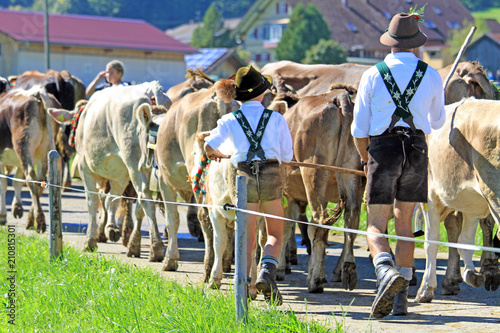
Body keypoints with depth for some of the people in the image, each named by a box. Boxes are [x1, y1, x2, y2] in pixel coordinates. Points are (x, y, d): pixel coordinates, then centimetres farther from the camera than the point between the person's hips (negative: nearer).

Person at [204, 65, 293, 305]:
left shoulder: (230, 121, 5)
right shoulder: (276, 119, 5)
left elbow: (209, 145, -1)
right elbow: (288, 155, 8)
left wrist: (217, 154, 22)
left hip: (245, 177, 1)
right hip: (271, 176, -1)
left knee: (247, 240, 10)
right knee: (275, 234, 9)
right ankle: (267, 272, -17)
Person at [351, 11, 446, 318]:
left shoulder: (373, 76, 0)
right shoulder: (431, 76, 4)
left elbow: (359, 129, 1)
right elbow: (438, 122, 17)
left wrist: (365, 159, 18)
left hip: (382, 149, -2)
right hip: (417, 149, 2)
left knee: (376, 228, 0)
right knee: (405, 224, 14)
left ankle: (387, 273, -32)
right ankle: (401, 297, 9)